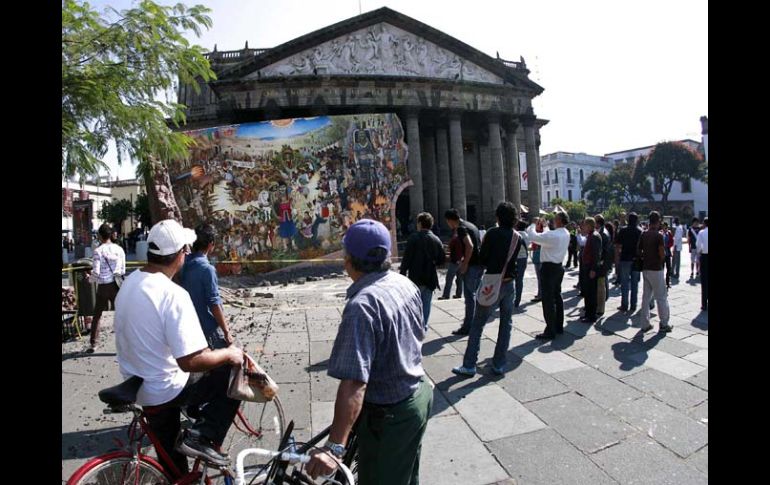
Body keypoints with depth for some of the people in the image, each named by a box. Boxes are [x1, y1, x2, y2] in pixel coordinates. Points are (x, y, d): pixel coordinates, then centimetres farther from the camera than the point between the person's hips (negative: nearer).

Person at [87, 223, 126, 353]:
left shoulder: (98, 250, -10)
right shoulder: (119, 249, -1)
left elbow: (96, 273, -11)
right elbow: (123, 271, 3)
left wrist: (90, 278, 9)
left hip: (103, 286, -2)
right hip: (116, 285, 2)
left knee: (97, 316, 15)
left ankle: (94, 344, 22)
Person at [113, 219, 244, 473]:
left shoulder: (129, 283, 0)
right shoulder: (173, 294, -28)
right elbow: (190, 362, -33)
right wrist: (228, 354, -16)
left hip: (137, 387, 9)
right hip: (167, 390, -9)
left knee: (171, 457, 27)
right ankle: (201, 437, 3)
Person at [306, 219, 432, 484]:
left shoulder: (362, 305, -31)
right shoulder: (406, 283, -4)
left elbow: (354, 383, -36)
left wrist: (334, 446, -35)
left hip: (388, 414, -8)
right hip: (420, 394, 8)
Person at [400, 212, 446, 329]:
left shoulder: (414, 238, -10)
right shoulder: (436, 240, 4)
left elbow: (406, 258, -12)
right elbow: (442, 260, 6)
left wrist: (402, 274, -6)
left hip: (416, 277, -4)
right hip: (431, 278, 4)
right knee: (426, 303, 13)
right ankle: (423, 326, 17)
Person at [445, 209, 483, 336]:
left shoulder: (461, 228, -12)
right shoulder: (471, 225, 17)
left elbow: (469, 246, -25)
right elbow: (480, 243, 22)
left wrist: (465, 263, -18)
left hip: (472, 265, -9)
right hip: (480, 263, 9)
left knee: (469, 295, -5)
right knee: (476, 293, 18)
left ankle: (468, 327, 0)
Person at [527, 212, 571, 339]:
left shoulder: (553, 235, -23)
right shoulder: (565, 234, 6)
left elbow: (532, 236, -24)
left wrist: (533, 224, -7)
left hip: (549, 268, -9)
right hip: (558, 267, 9)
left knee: (548, 300, -4)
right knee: (557, 297, 17)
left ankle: (550, 331, 0)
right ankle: (559, 327, 26)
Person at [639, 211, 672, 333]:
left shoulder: (643, 235, 5)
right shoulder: (659, 235, -13)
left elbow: (639, 252, 9)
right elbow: (662, 255, -15)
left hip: (645, 268, 6)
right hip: (656, 269, -6)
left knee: (646, 296, 10)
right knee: (661, 297, 4)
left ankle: (645, 324, 12)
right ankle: (664, 324, 11)